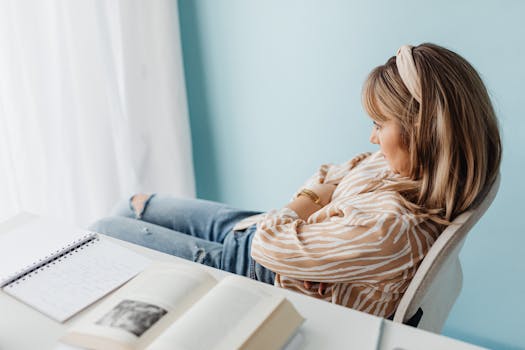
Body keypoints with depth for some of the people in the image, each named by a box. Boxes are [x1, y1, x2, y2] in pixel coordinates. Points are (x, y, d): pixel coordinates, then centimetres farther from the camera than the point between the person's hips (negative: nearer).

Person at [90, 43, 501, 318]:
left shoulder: (388, 228, -38)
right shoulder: (408, 165, -10)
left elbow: (269, 245, -31)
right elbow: (330, 175, 5)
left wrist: (303, 206, -14)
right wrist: (313, 197, -15)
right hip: (255, 228, 8)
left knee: (104, 231, 7)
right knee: (138, 204, 24)